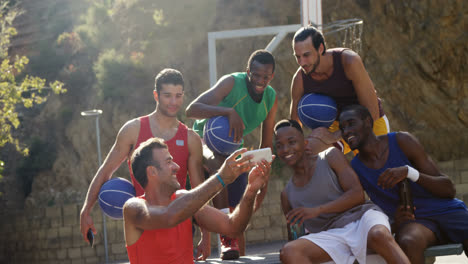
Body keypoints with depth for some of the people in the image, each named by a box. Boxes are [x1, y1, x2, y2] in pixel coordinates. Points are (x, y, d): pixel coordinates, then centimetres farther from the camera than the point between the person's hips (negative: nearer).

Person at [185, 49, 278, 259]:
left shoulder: (271, 98, -3)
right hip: (205, 140, -6)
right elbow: (191, 110, -35)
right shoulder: (231, 83, -23)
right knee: (216, 162, -39)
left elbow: (266, 145, 9)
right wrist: (229, 112, -48)